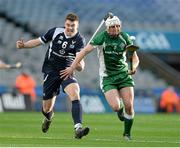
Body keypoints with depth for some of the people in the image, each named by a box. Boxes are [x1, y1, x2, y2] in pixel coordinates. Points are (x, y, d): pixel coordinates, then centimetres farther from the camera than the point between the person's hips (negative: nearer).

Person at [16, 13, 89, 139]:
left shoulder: (79, 40, -11)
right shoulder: (55, 32, -4)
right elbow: (39, 41, 7)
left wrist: (80, 65, -48)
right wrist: (23, 45, -8)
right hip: (50, 71, 2)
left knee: (75, 94, -31)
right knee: (47, 108, 7)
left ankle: (78, 129, -39)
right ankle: (49, 117, 47)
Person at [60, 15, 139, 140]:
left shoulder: (125, 37, -2)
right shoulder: (102, 37, -11)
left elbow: (135, 57, 3)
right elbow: (85, 51, -11)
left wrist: (134, 66, -20)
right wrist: (72, 67, -16)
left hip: (124, 74, 2)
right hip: (107, 77, -2)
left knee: (129, 106, -9)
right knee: (115, 107, -20)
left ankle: (127, 133, 13)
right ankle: (120, 108, 20)